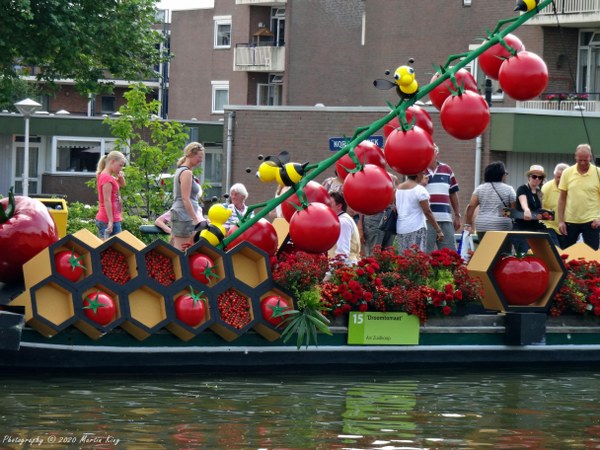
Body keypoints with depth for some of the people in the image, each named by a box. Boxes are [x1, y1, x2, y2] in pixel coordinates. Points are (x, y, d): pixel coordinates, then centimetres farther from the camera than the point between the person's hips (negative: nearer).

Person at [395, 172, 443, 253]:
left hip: (400, 230, 7)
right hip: (416, 229, -7)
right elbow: (427, 212, -12)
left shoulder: (398, 188, 11)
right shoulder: (419, 189, -10)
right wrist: (438, 230, -8)